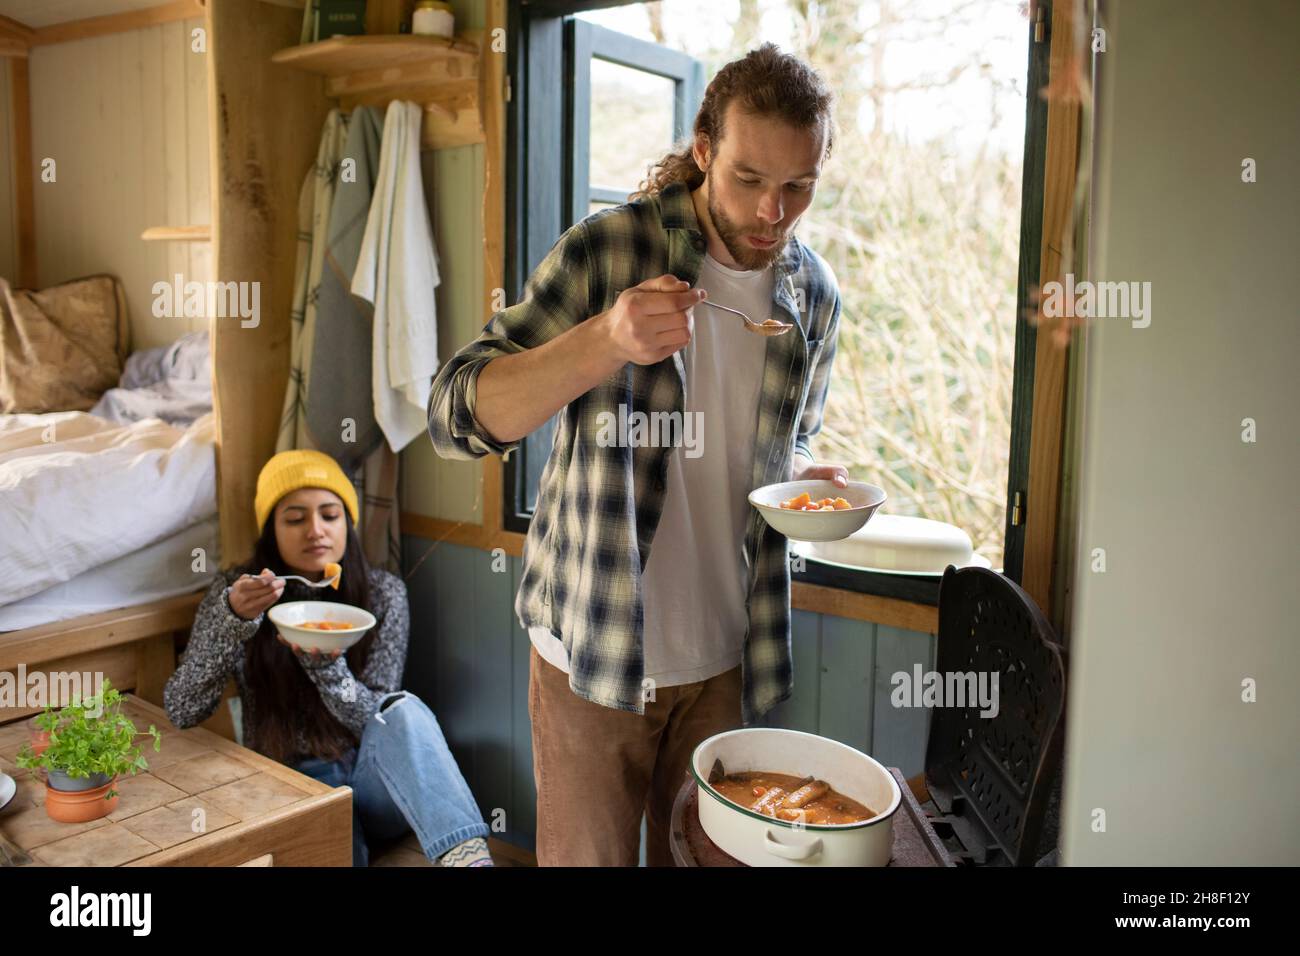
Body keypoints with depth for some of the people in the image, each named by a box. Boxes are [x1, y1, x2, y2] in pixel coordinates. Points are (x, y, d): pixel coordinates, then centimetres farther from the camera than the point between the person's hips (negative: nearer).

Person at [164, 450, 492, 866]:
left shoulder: (383, 593, -3)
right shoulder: (235, 591, -2)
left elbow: (377, 719, -6)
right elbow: (180, 711, -8)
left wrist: (324, 664, -27)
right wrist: (233, 619, -24)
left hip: (373, 778, 2)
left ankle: (466, 856, -46)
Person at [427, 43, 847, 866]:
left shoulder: (815, 295, 2)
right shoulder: (608, 251, -14)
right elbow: (457, 416, -19)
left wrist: (810, 481, -6)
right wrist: (605, 340, -34)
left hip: (725, 659, 4)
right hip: (594, 653, -3)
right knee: (587, 857, 12)